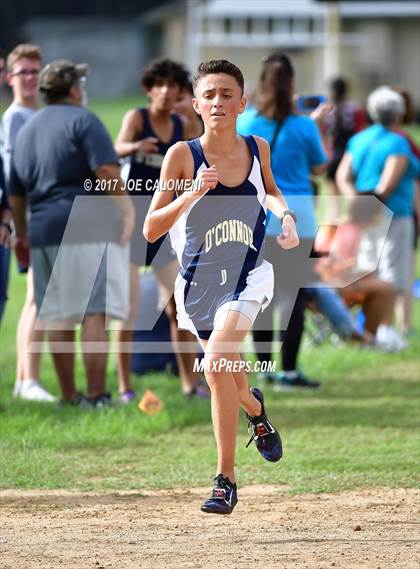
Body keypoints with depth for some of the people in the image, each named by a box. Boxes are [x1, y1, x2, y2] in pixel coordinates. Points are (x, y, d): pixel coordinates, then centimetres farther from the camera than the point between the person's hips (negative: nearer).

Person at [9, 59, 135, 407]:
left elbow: (17, 192, 23)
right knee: (95, 312, -7)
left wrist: (22, 234, 33)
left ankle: (68, 395, 12)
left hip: (43, 231, 7)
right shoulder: (82, 121, -3)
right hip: (90, 227, -7)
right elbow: (107, 171, -17)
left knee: (57, 315, 9)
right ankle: (96, 394, -11)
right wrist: (127, 209, -10)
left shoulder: (27, 130, 18)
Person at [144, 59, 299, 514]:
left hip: (247, 276, -1)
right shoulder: (182, 156, -12)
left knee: (217, 365, -23)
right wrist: (192, 194, -27)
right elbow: (151, 230, -15)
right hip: (198, 281, 1)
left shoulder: (257, 148, -3)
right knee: (227, 375, 19)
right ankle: (255, 410, 56)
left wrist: (284, 212, 2)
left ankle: (226, 478, -14)